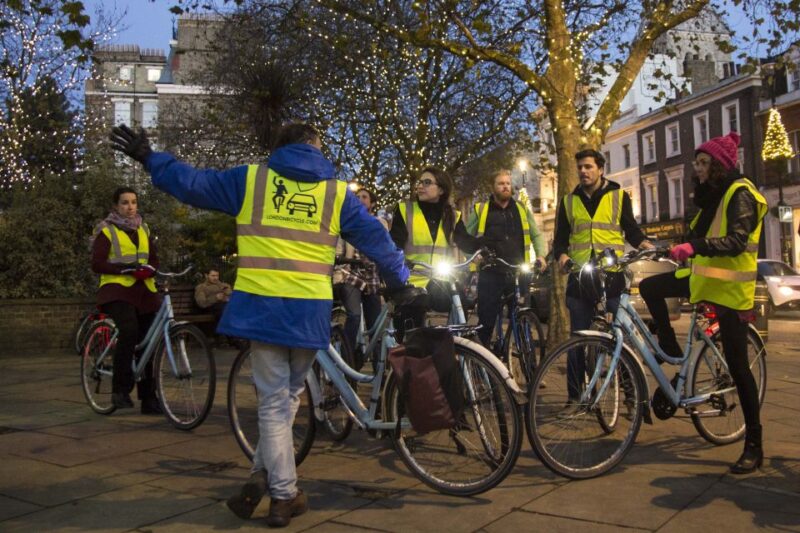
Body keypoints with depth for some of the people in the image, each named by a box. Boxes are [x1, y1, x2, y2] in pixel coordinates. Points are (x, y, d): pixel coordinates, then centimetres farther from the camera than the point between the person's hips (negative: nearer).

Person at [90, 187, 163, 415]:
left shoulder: (143, 230, 18)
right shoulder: (106, 231, 3)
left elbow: (154, 259, 15)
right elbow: (97, 264, -6)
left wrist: (149, 269, -8)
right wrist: (125, 268, -19)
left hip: (144, 290, 5)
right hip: (118, 290, -5)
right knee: (129, 332, -30)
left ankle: (149, 398, 12)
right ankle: (120, 389, -17)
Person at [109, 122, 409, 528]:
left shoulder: (251, 178, 6)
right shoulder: (337, 191, 8)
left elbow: (192, 185, 8)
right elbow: (376, 240, 11)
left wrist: (148, 158, 23)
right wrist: (403, 282, 25)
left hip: (262, 305, -1)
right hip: (310, 310, 1)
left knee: (274, 401, 7)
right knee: (288, 396, 19)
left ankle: (284, 496, 10)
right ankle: (262, 477, 18)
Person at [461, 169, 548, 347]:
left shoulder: (522, 209, 12)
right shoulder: (480, 210, 6)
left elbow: (536, 235, 16)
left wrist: (540, 255, -1)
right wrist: (477, 252, -9)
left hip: (518, 274, 2)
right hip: (490, 275, -2)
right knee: (486, 322, 1)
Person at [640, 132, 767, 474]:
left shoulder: (740, 194, -13)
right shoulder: (712, 195, 14)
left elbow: (737, 241, -28)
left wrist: (695, 247, -41)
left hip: (729, 285, -8)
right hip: (703, 276, 8)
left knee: (737, 365, -5)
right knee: (649, 287, -2)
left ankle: (754, 446, 4)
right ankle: (674, 356, 10)